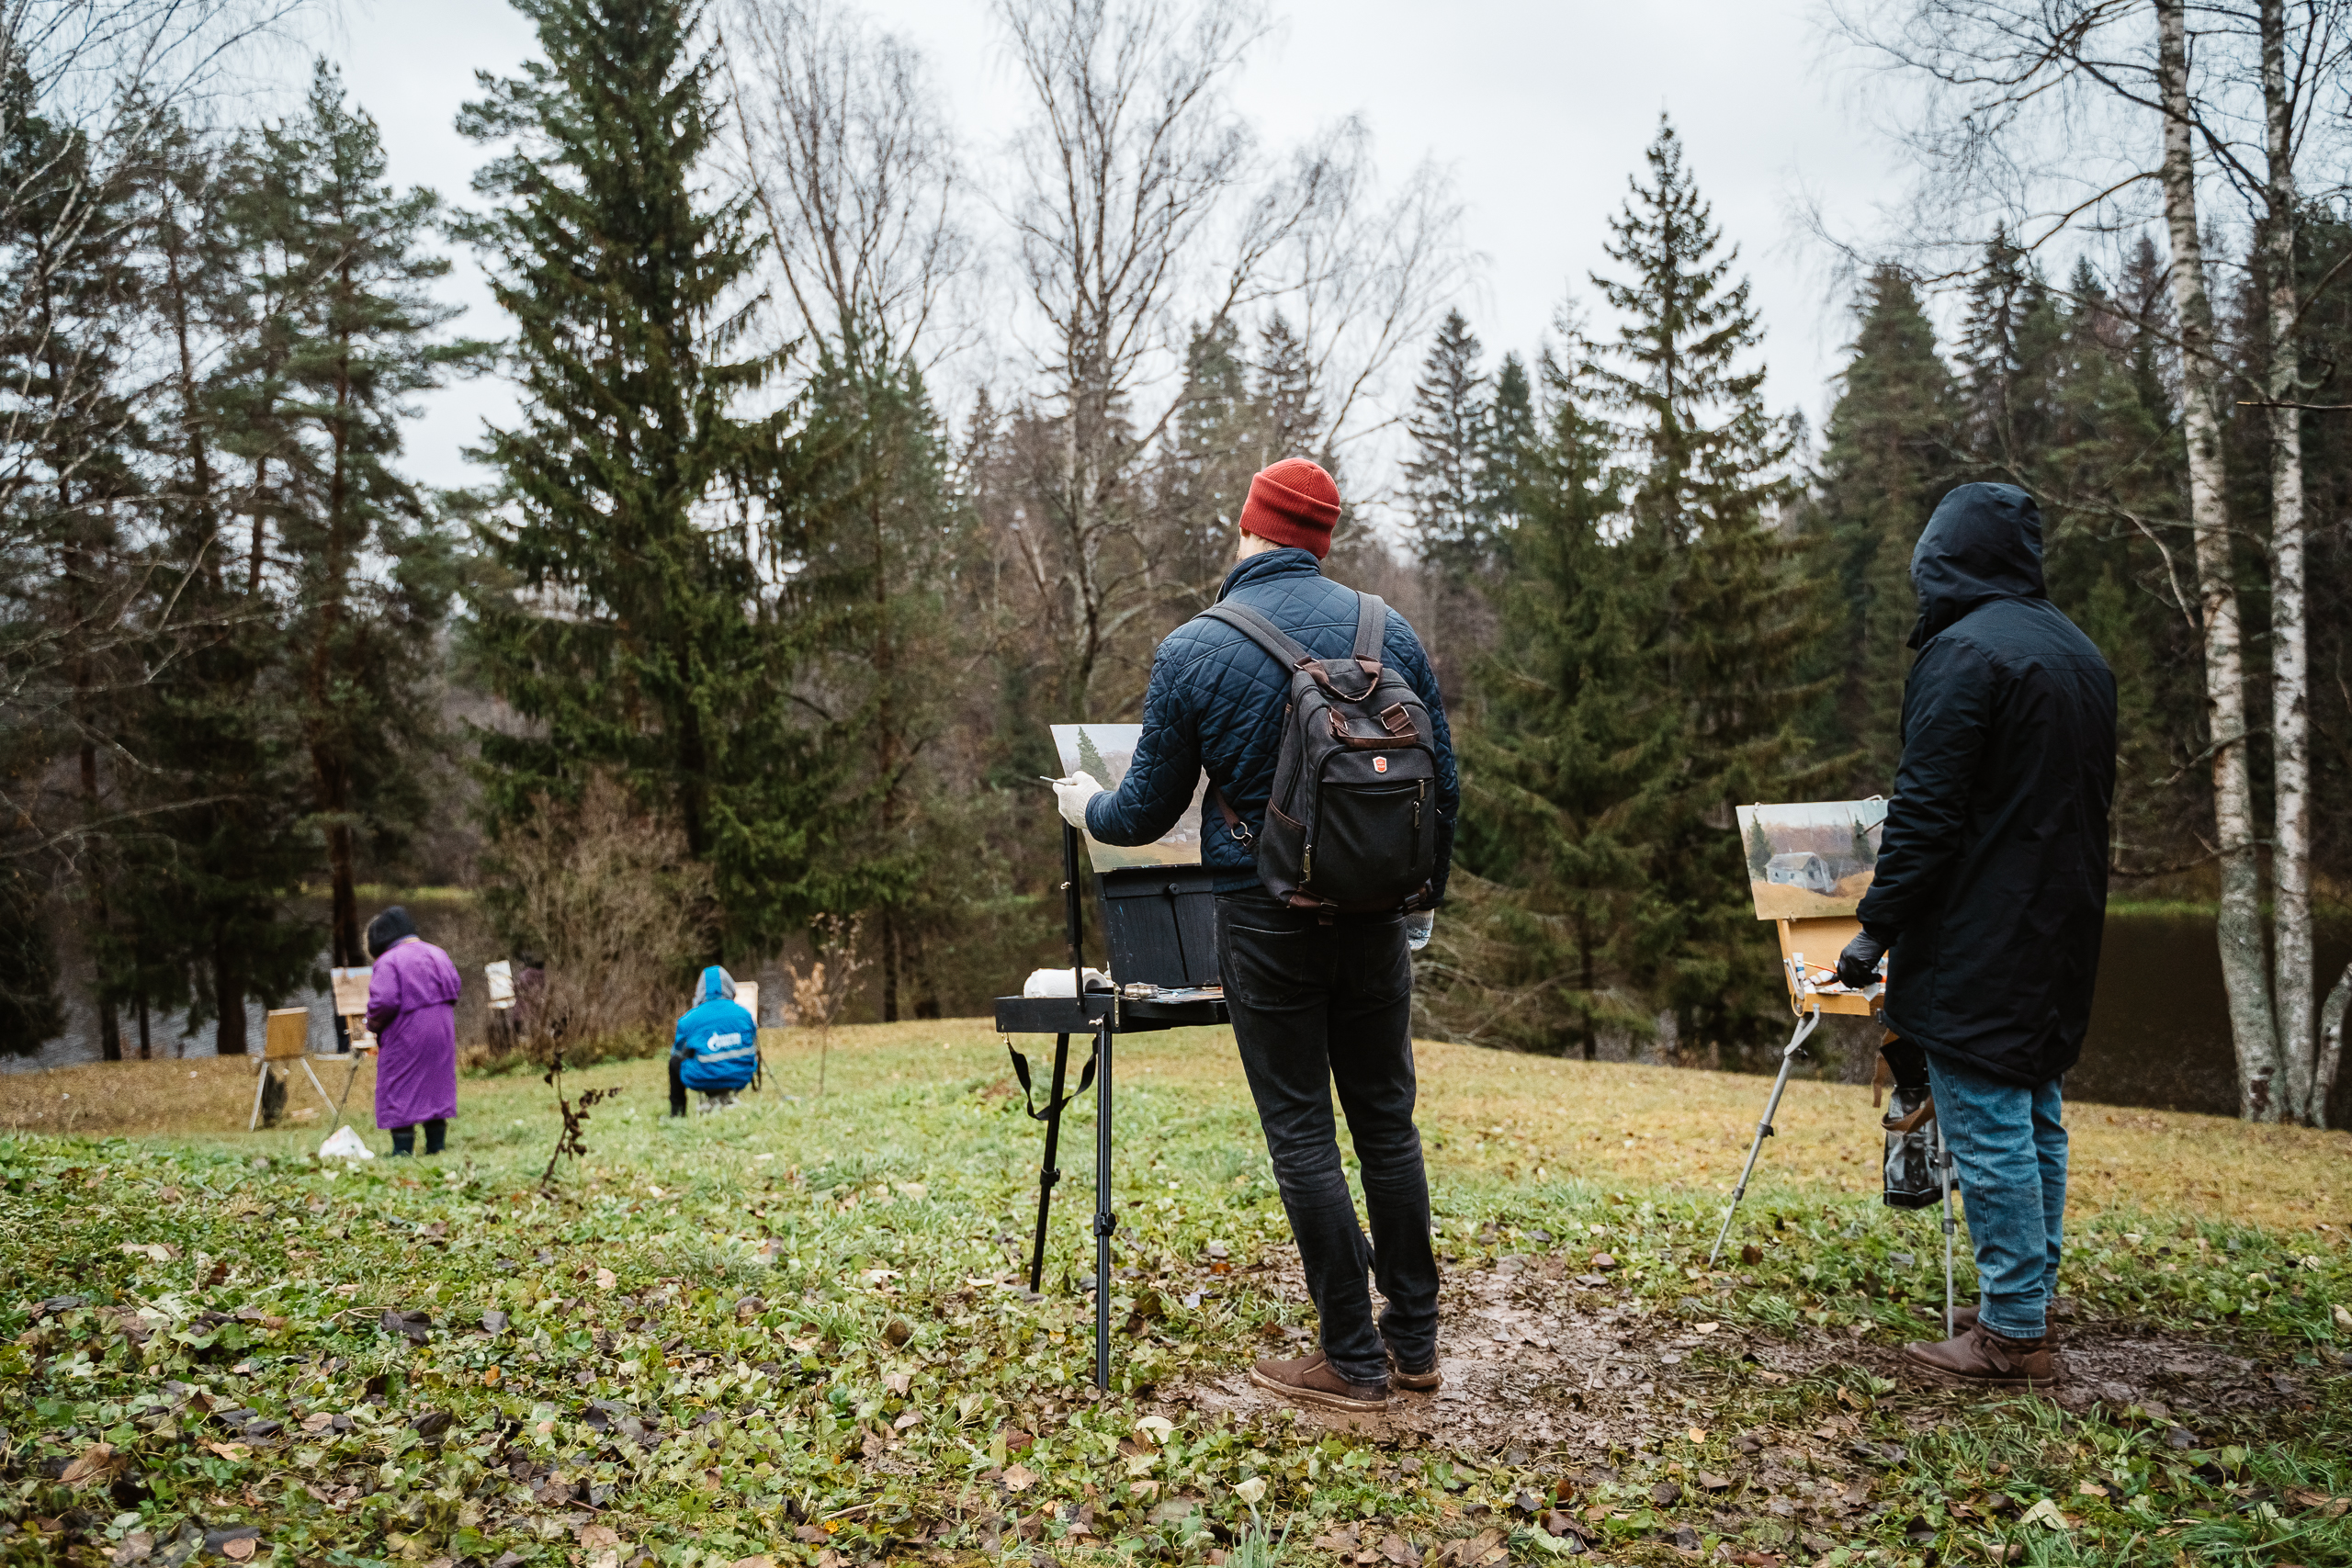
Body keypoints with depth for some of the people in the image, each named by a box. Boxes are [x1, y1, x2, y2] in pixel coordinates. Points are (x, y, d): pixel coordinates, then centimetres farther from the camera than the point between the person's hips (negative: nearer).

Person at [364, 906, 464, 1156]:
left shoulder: (388, 962, -14)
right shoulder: (437, 954, 8)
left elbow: (384, 1001, -21)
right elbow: (455, 986, 12)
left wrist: (373, 1024, -4)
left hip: (405, 1034, -7)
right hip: (441, 1032, 7)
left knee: (399, 1091, 2)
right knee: (436, 1086, 13)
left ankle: (403, 1149, 1)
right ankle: (435, 1146, 16)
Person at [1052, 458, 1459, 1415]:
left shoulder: (1193, 652, -8)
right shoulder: (1390, 632, 2)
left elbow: (1146, 814, -1)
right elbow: (1443, 785, 6)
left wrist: (1085, 806, 21)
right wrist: (1424, 896, 20)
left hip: (1267, 922, -4)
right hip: (1375, 917, 4)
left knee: (1302, 1136, 4)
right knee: (1387, 1121, 13)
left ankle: (1354, 1363, 10)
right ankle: (1414, 1342, 22)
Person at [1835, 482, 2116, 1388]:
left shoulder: (1963, 653, -14)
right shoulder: (2080, 654, 15)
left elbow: (1927, 813, -19)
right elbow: (2089, 801, 20)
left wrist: (1877, 927, -14)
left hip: (1977, 943, -9)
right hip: (2059, 939, 9)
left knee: (1989, 1131, -3)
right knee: (2035, 1122, 17)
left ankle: (2012, 1334, 3)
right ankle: (2030, 1297, 27)